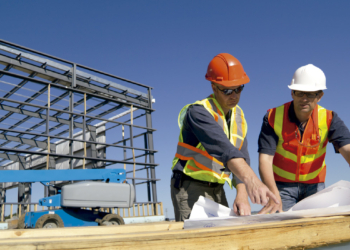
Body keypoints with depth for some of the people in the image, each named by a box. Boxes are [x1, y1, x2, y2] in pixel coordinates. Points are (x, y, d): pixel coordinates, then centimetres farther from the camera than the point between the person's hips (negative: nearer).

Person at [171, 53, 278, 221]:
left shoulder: (238, 115, 5)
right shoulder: (198, 112, -19)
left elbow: (242, 157, -2)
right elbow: (222, 147, -37)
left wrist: (242, 195, -15)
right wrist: (251, 179, -50)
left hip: (217, 190, 7)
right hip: (190, 188, -6)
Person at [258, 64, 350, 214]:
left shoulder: (329, 119, -8)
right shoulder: (274, 117, -14)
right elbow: (265, 159, -22)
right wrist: (274, 196, -35)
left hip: (314, 185, 2)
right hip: (281, 185, -2)